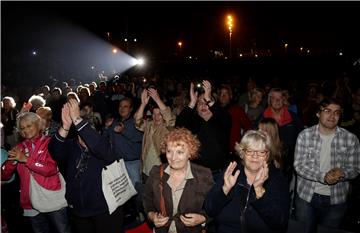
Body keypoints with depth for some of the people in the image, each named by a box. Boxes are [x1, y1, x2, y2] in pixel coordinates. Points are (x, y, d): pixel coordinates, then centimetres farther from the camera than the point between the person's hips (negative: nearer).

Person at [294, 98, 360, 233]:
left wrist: (342, 173, -23)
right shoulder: (305, 135, -7)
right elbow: (299, 166, -11)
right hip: (306, 196, 0)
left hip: (336, 199, 1)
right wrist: (323, 176, -25)